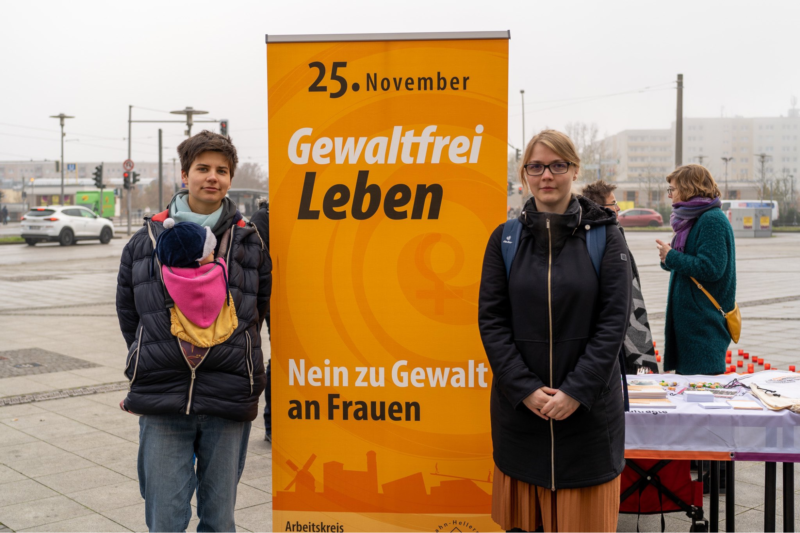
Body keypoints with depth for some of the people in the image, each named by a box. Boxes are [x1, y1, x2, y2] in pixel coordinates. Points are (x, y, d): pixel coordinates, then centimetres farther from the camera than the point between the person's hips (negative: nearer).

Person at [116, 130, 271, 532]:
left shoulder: (250, 244, 6)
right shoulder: (146, 240, 6)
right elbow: (128, 314, 13)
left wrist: (229, 357, 8)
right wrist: (155, 363, 11)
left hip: (228, 402, 0)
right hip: (161, 402, 0)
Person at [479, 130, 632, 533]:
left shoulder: (605, 238, 0)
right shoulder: (505, 239, 4)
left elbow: (613, 322, -5)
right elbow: (491, 320, -1)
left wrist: (576, 391, -13)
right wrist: (526, 389, -11)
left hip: (587, 406, -1)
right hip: (519, 405, 1)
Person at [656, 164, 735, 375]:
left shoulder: (712, 221, -15)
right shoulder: (693, 219, 15)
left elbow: (710, 268, -22)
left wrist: (671, 257, -13)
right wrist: (669, 257, -3)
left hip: (705, 322, -10)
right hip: (687, 316, 10)